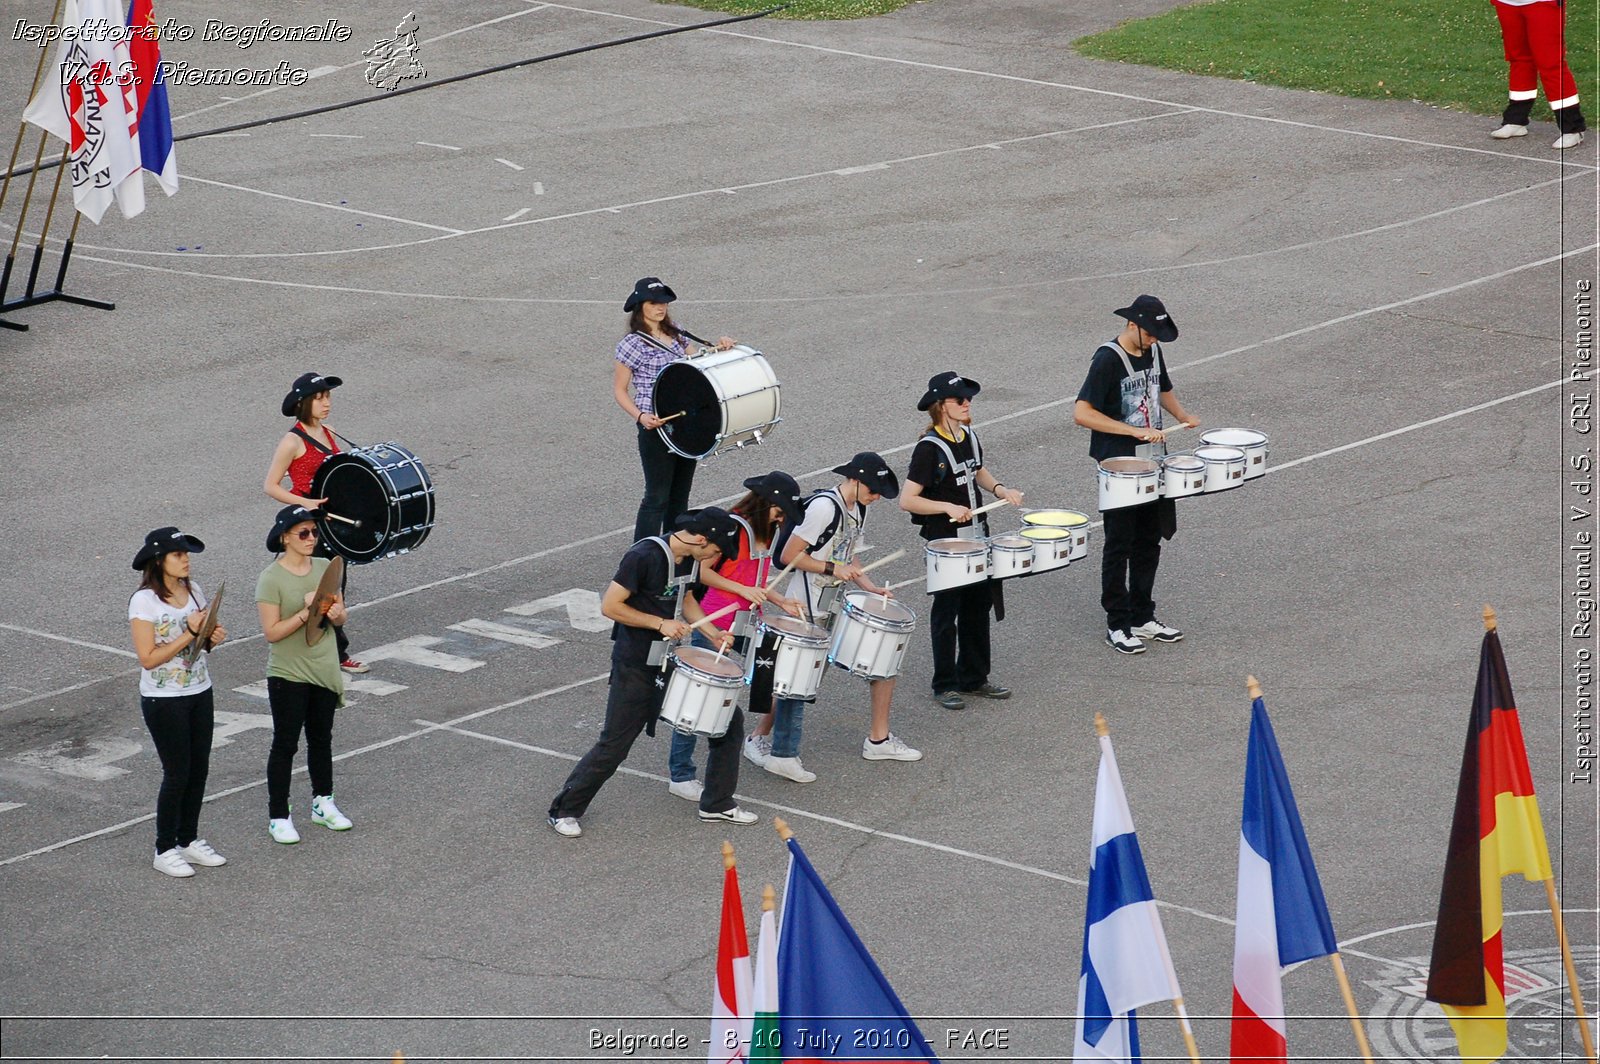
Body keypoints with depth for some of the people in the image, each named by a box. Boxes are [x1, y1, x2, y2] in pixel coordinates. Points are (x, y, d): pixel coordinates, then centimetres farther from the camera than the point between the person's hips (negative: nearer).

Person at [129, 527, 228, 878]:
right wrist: (189, 634, -23)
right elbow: (148, 658, -20)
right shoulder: (144, 601, -17)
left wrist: (212, 637, -8)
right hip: (163, 700, -7)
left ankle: (188, 840, 25)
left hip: (199, 693, 7)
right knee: (177, 773, -1)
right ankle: (165, 850, 11)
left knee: (199, 770, 11)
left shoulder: (193, 590, 4)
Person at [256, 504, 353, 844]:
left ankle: (323, 803, 34)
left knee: (321, 739, 19)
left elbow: (341, 617, 9)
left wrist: (335, 613, -14)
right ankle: (278, 817, 9)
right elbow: (272, 632, -20)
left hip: (324, 671, 6)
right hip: (288, 674, -6)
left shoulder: (325, 568, 2)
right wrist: (307, 612, -27)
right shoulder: (271, 579, -16)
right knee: (285, 745, 2)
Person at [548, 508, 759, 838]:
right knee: (614, 746, -3)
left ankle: (717, 805, 21)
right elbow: (610, 606, -21)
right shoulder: (645, 556, -23)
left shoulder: (690, 558, 1)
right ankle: (565, 810, 14)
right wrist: (660, 624, -22)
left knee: (729, 721, 7)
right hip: (636, 668, -8)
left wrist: (714, 634, 4)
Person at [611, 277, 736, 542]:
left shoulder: (677, 335, 9)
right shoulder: (632, 344, -9)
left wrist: (718, 349, 1)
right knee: (657, 497, -6)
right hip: (656, 427, -7)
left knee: (680, 495, 14)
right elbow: (619, 390, -6)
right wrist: (641, 416, -21)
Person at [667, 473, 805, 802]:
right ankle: (680, 776, 3)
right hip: (714, 628, -8)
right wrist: (743, 590, -22)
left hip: (746, 627, 8)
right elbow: (700, 571, -17)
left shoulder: (764, 532, 12)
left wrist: (781, 602, 8)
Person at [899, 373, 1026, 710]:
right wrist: (947, 508, -29)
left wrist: (999, 489, 5)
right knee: (946, 612, 4)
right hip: (945, 541, -7)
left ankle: (974, 678, 28)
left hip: (976, 536, 7)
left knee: (978, 606, 15)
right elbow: (907, 500, -21)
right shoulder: (929, 448, -19)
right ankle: (945, 686, 15)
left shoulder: (968, 436, 4)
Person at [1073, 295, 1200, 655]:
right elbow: (1082, 412, -26)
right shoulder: (1108, 360, -18)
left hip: (1152, 463, 7)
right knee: (1119, 545, 2)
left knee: (1149, 541, 14)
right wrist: (1134, 431, -28)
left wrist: (1182, 416, 7)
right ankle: (1117, 626, 10)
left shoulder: (1152, 351, 5)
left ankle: (1143, 618, 26)